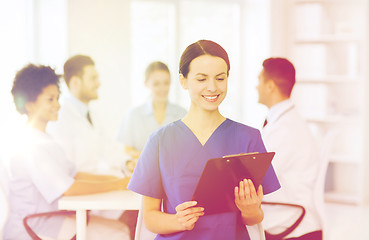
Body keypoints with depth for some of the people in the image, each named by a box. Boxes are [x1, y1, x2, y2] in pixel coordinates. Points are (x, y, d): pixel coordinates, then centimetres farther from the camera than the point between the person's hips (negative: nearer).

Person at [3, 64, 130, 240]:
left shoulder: (45, 140, 15)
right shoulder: (31, 146, -19)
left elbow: (74, 174, 15)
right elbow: (69, 189, -23)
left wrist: (112, 178, 3)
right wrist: (116, 185, -16)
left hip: (51, 216, 10)